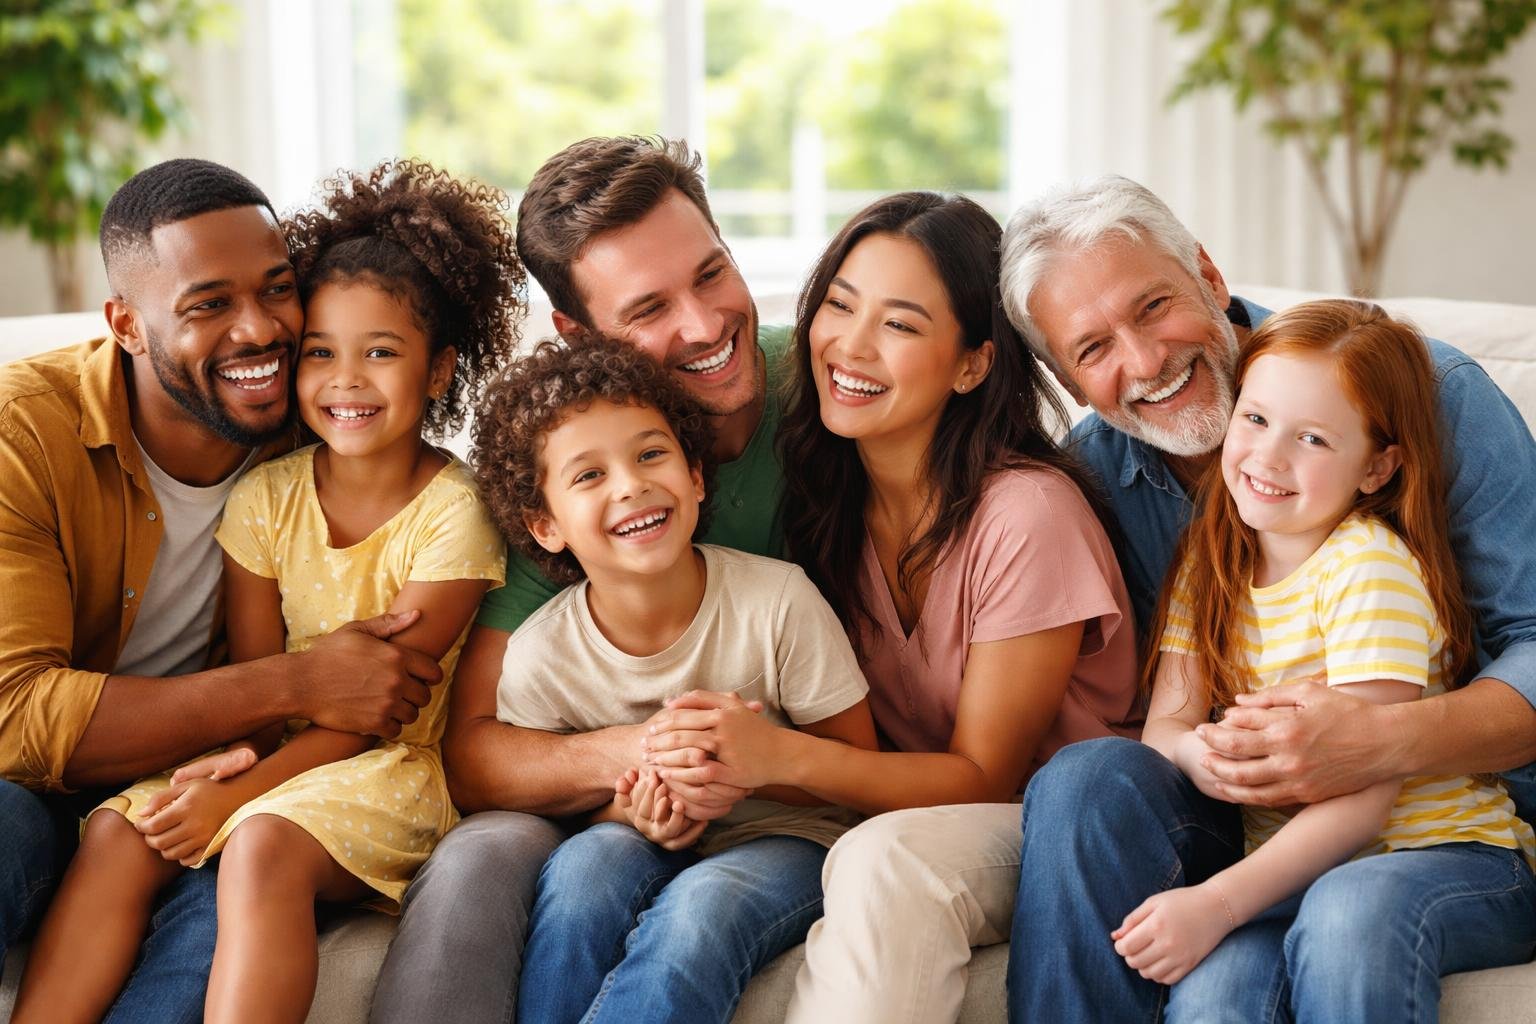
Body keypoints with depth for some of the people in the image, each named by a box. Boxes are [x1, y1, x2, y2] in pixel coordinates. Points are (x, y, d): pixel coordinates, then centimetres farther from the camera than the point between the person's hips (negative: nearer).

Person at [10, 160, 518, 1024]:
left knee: (261, 844, -33)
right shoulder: (266, 497, 4)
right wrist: (238, 754, -18)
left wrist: (238, 793, -20)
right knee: (117, 835, -17)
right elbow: (254, 676, 5)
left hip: (398, 762, -6)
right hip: (281, 755, 6)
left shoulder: (454, 513, -12)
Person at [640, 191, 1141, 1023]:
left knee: (885, 861, -36)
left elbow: (985, 776, -13)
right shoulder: (824, 488, 0)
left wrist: (782, 757, -29)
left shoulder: (1026, 514, -18)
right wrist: (719, 765, -20)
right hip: (892, 810, 5)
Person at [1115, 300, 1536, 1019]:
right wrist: (1197, 754, -23)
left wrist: (1216, 903, -29)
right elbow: (1163, 726, 2)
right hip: (1293, 864, 3)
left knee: (1346, 912, -37)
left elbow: (1364, 796, -19)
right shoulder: (1209, 562, 8)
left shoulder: (1370, 566, -14)